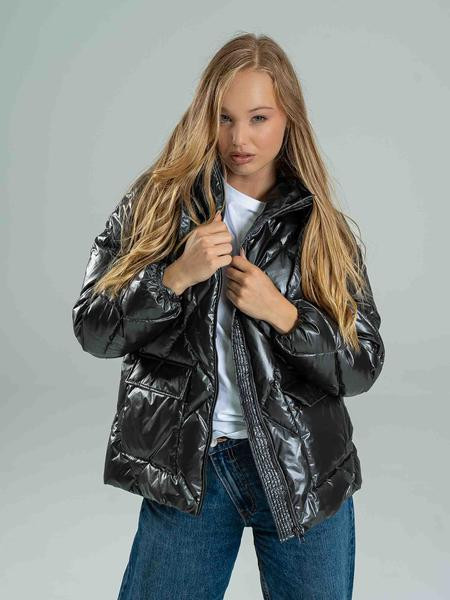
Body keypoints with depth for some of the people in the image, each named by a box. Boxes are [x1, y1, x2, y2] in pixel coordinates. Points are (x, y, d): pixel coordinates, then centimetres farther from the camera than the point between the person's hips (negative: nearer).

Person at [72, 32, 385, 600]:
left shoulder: (320, 226, 1)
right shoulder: (155, 202, -1)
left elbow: (363, 367, -1)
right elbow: (92, 332, -5)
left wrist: (281, 313, -17)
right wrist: (176, 276, -20)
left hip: (304, 470, 1)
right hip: (184, 467, 0)